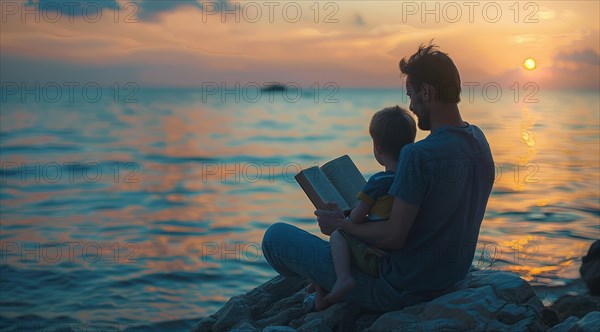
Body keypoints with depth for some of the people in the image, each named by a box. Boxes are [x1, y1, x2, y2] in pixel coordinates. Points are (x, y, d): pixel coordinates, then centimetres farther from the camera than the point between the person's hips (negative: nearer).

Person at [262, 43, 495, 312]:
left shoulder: (418, 155, -28)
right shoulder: (478, 140, 1)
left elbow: (393, 237, -26)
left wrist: (341, 224, -8)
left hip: (399, 290, -9)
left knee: (276, 236, 0)